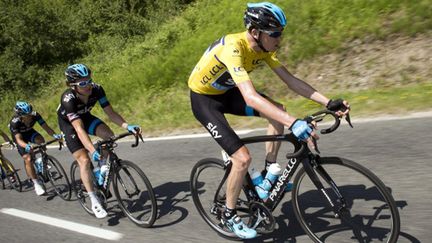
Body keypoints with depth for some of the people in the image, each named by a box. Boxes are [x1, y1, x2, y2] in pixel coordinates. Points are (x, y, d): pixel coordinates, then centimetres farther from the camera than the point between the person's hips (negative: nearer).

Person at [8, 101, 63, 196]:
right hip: (19, 136, -2)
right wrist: (26, 146, -66)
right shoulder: (15, 122, -37)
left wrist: (54, 135, -55)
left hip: (29, 132, 3)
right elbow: (19, 139, -45)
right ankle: (36, 184, -5)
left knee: (41, 140, -31)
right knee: (28, 159, -15)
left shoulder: (35, 115, -31)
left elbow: (46, 127, -35)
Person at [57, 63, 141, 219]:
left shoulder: (96, 89, -26)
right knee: (84, 160, -15)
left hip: (85, 117, 4)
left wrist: (127, 126, -39)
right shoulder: (68, 99, -38)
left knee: (110, 136, -23)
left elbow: (110, 113, -24)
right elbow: (79, 129, -44)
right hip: (68, 123, -4)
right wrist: (93, 151, -54)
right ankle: (94, 202, -5)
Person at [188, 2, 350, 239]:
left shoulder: (263, 47, -9)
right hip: (203, 98, -7)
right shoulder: (233, 48, -35)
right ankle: (229, 215, 8)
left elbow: (291, 80, -7)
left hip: (226, 91, 8)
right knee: (243, 158, -16)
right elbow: (251, 97, -46)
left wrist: (328, 102, -16)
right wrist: (294, 123, -53)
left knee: (278, 111, -8)